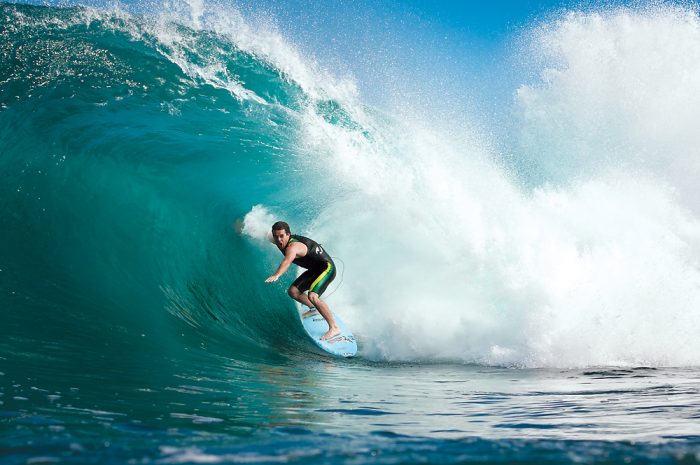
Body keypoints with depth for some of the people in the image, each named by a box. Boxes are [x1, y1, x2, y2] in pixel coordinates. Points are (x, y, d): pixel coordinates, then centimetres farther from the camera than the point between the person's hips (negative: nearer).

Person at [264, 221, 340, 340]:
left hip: (327, 268, -10)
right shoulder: (282, 242, -5)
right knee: (293, 291, 7)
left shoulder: (293, 247, -33)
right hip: (314, 270, 10)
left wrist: (276, 275, -71)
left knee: (312, 296, -29)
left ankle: (334, 328, -25)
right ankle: (314, 309, 32)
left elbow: (287, 261, -56)